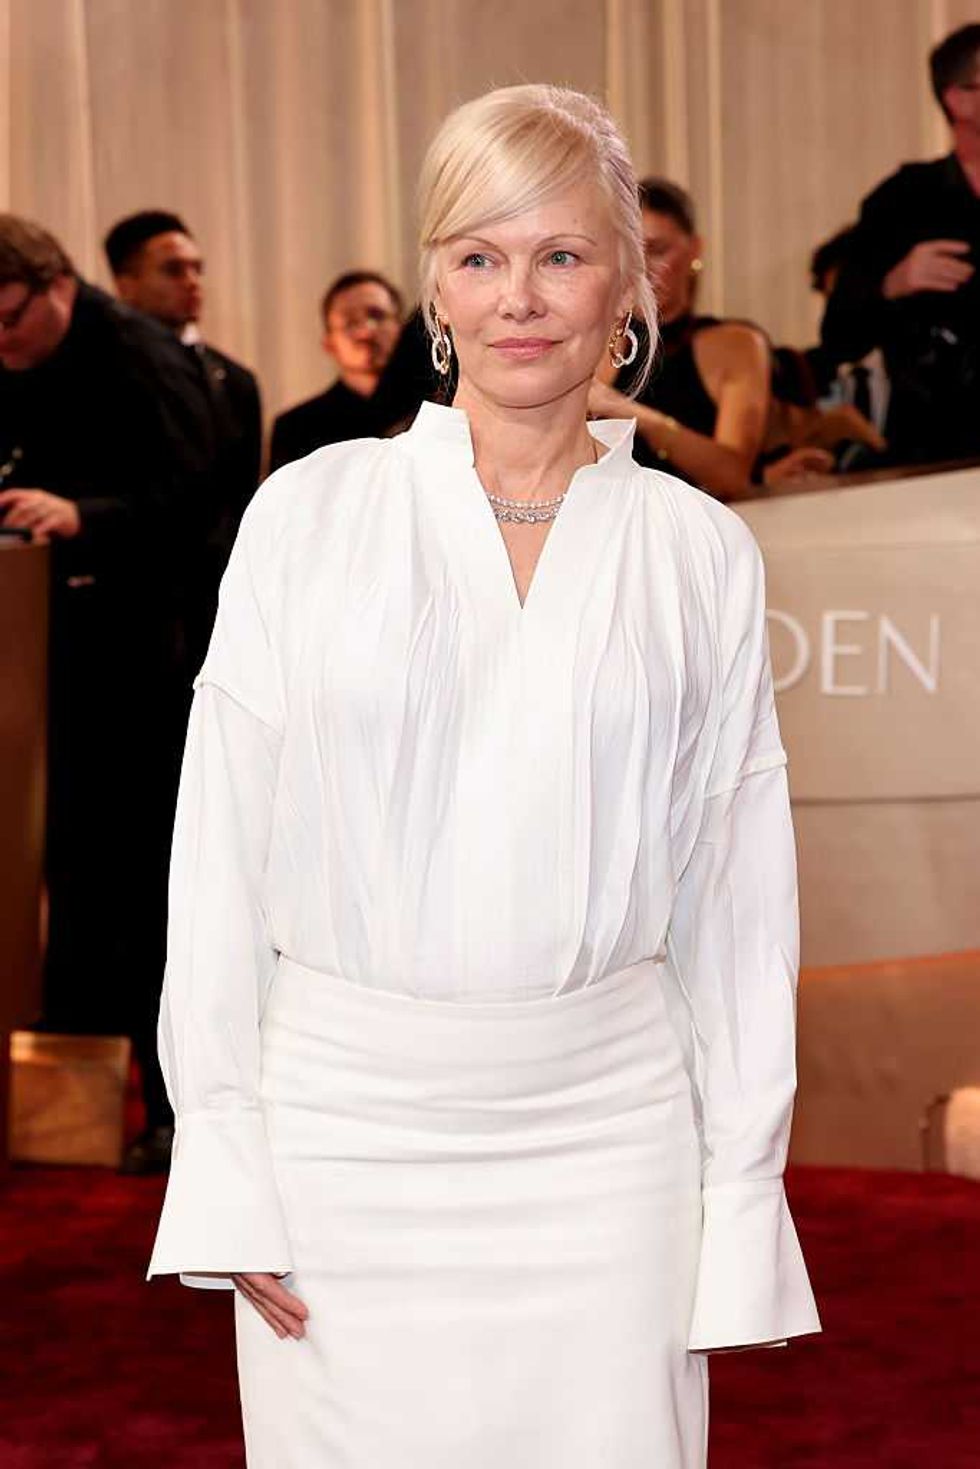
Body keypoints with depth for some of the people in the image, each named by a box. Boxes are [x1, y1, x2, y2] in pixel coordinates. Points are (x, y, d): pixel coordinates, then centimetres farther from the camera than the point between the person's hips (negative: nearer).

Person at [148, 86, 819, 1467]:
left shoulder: (700, 552, 4)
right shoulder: (310, 510, 2)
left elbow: (738, 890, 5)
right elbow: (221, 845, 2)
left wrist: (740, 1201, 3)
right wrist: (223, 1159, -3)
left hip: (605, 1133, 0)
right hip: (339, 1119, 0)